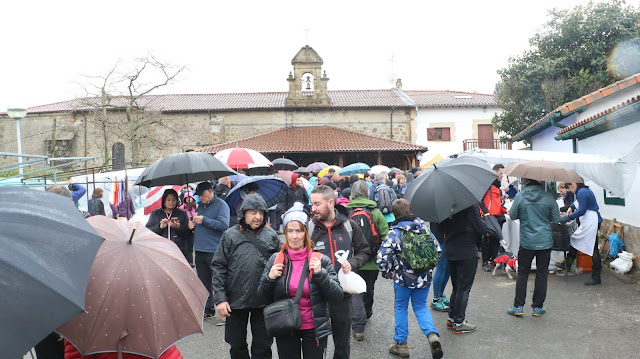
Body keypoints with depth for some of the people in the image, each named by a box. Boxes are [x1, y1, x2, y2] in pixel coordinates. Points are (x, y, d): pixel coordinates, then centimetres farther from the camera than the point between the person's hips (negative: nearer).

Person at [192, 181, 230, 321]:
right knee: (204, 282, 14)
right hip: (200, 250, 8)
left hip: (214, 251, -8)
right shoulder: (200, 206, 18)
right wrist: (193, 225, 7)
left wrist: (204, 220, -18)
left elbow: (224, 225, -19)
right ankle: (208, 310, 26)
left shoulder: (221, 204, -6)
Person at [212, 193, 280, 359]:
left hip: (264, 302, 1)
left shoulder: (271, 235, 2)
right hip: (236, 300, 0)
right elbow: (219, 268, -3)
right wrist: (220, 298, -9)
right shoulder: (230, 235, -3)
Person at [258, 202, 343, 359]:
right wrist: (269, 278, -14)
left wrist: (320, 274, -22)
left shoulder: (321, 260, -8)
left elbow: (337, 297, -10)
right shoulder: (275, 260, -3)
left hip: (314, 329, -1)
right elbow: (262, 296, 4)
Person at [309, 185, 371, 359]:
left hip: (342, 293, 1)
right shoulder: (309, 228, -7)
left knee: (342, 343, 19)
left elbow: (364, 251, 7)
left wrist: (352, 263, -11)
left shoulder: (349, 226, -2)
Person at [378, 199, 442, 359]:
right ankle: (432, 335, -3)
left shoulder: (395, 232, -15)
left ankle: (400, 344, 23)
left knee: (401, 308, 15)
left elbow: (382, 257, -21)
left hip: (403, 279, -4)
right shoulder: (423, 227, 0)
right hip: (424, 278, 4)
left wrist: (387, 273, -3)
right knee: (421, 307, 19)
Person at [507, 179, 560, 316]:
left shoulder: (519, 196, -7)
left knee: (522, 273, 9)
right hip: (545, 242, 1)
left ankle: (518, 306, 9)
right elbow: (556, 219, 1)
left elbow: (512, 216, 2)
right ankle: (538, 307, 17)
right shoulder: (549, 197, -5)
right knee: (542, 274, 10)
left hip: (526, 242, 0)